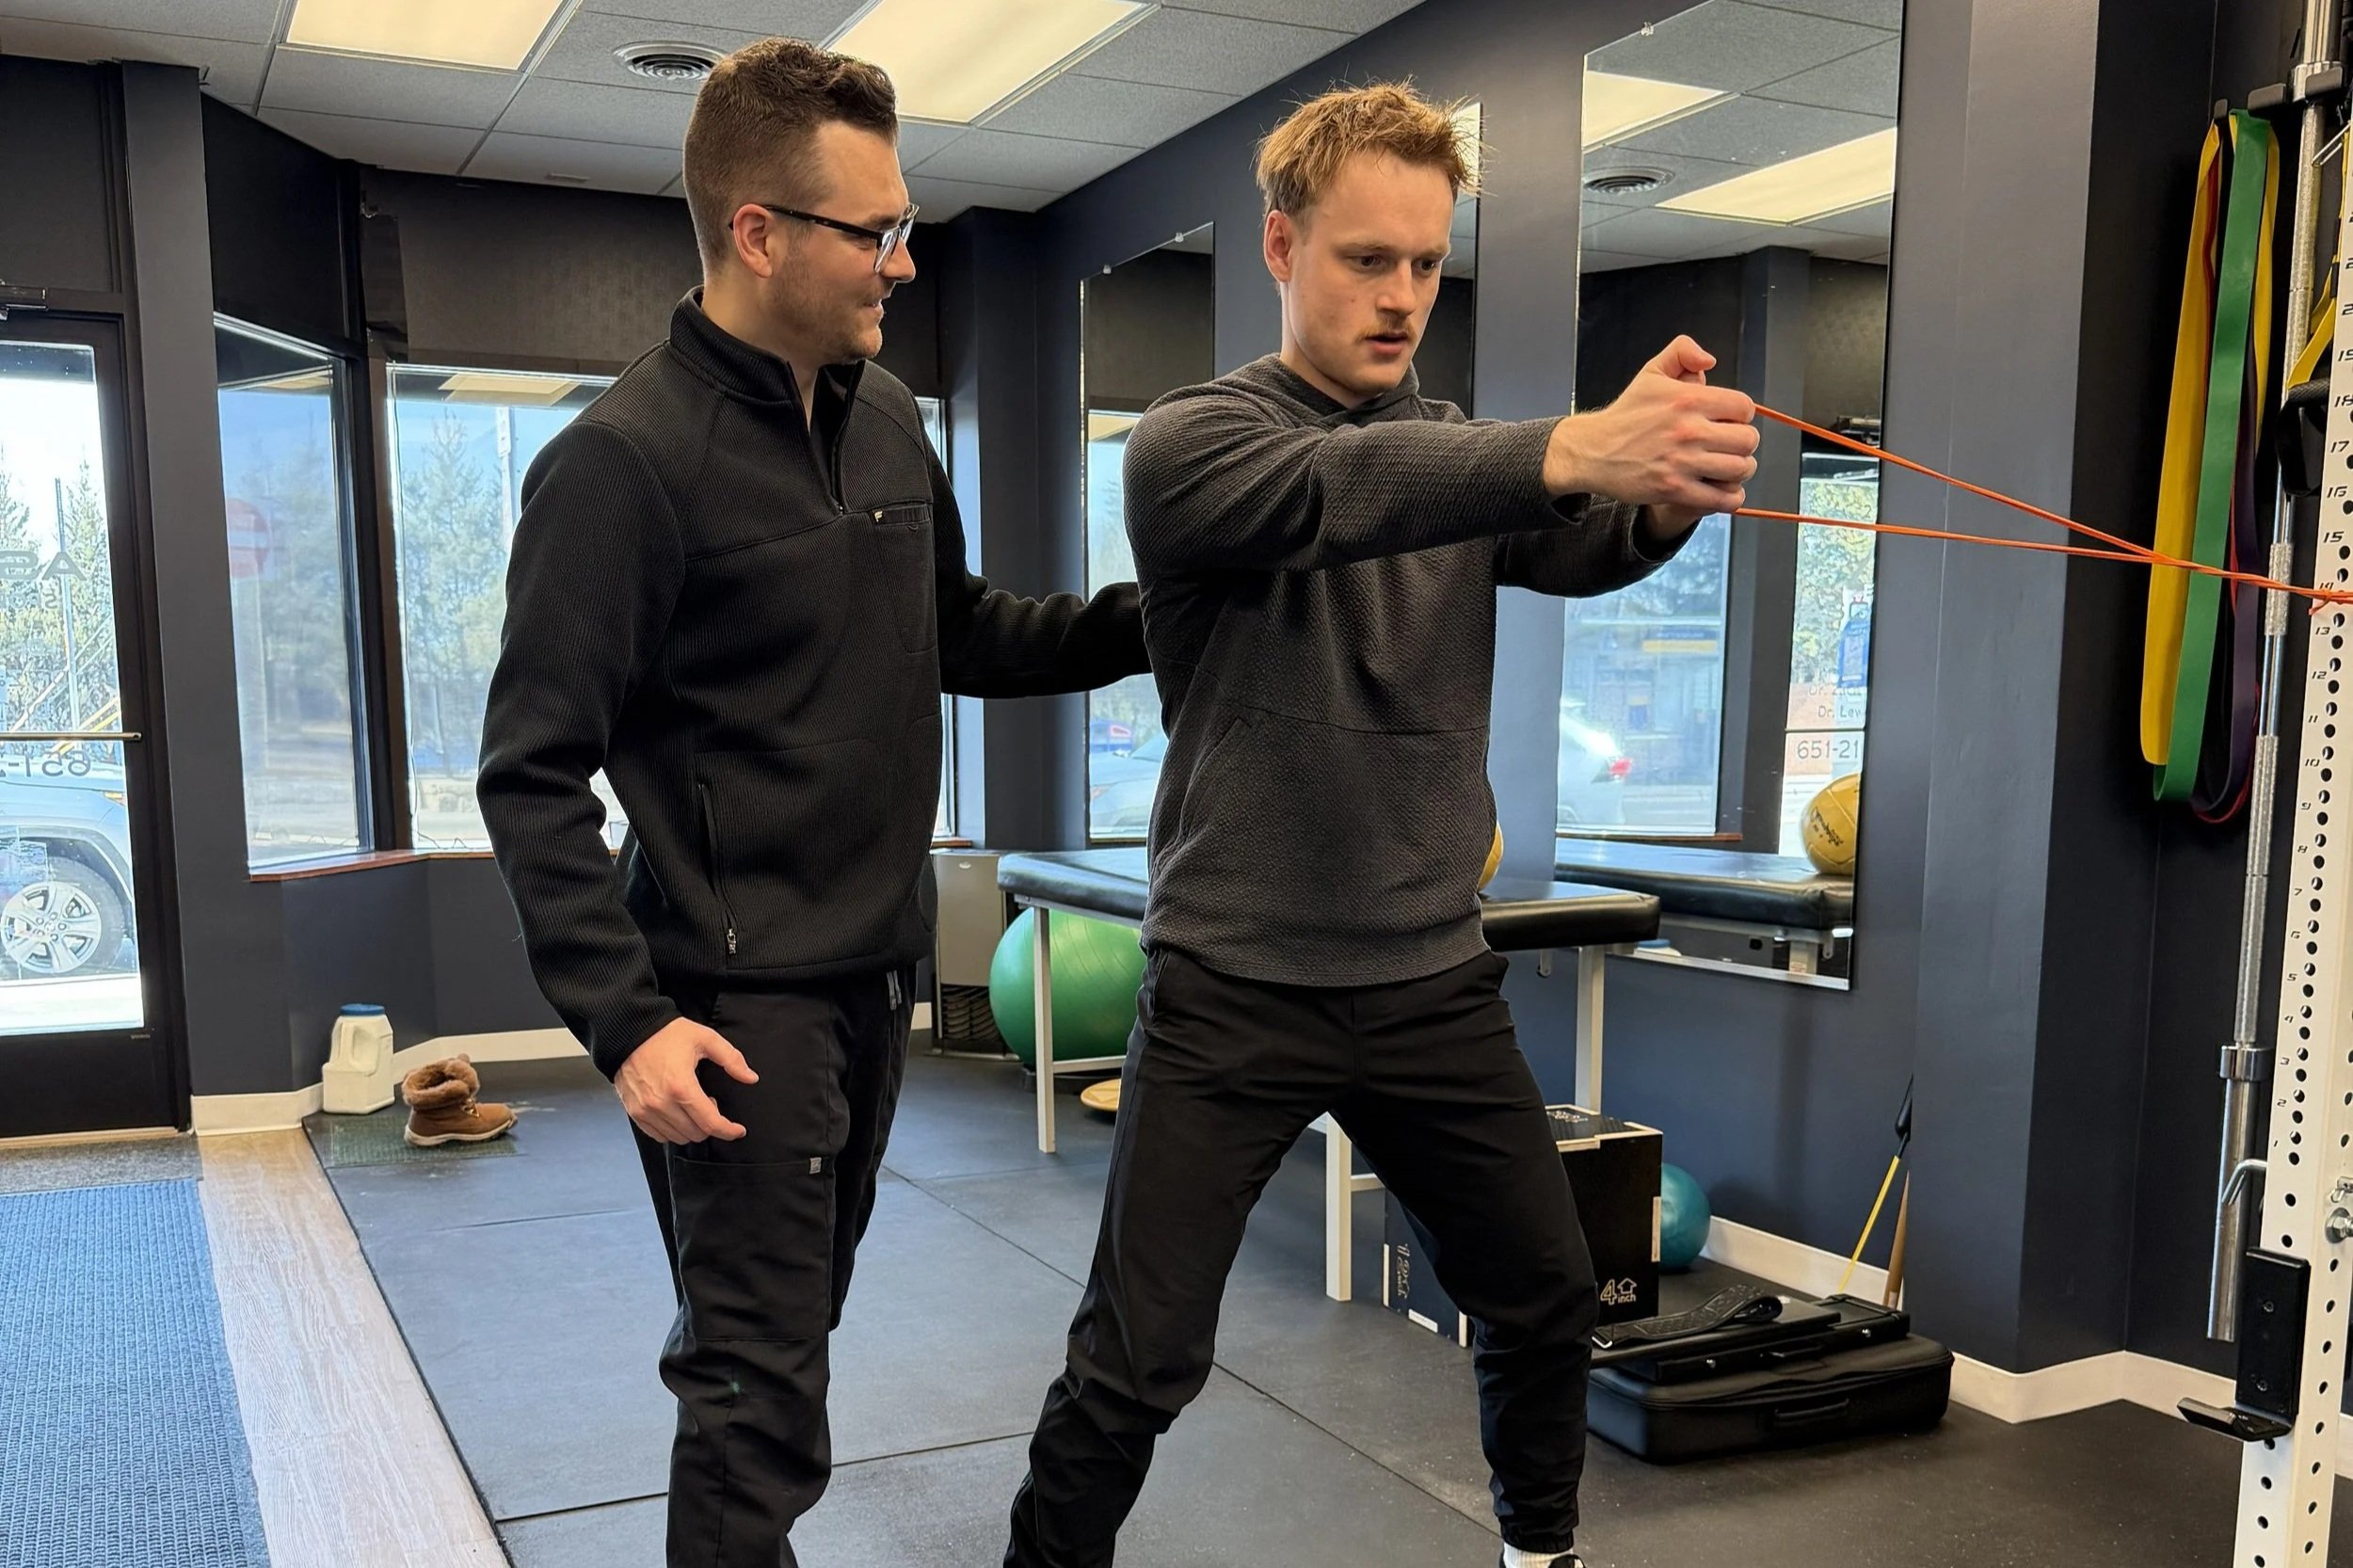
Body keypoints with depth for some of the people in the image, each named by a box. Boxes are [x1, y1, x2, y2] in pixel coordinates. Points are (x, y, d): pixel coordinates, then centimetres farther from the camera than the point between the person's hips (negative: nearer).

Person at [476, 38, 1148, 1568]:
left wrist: (1139, 622, 2)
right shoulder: (625, 462, -15)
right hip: (739, 994, -7)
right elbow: (535, 774, -15)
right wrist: (626, 1019, -21)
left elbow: (958, 633, 17)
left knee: (793, 1325, 21)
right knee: (762, 1395, -1)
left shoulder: (887, 417, 6)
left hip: (878, 966, 7)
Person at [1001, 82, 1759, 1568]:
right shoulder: (1189, 441, -7)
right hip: (1234, 989, -4)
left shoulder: (1468, 451, 8)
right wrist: (1577, 444, -44)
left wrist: (1674, 487, -34)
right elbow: (1334, 493, -29)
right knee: (1137, 1363, -3)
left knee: (1549, 1303, 15)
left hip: (1435, 980, 5)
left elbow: (1585, 547, -11)